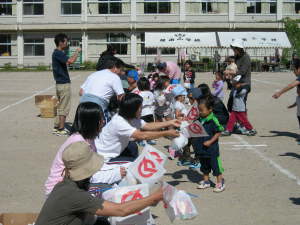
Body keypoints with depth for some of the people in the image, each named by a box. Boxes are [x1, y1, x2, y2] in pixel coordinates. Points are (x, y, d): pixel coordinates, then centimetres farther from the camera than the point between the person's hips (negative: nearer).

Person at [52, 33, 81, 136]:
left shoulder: (57, 53, 14)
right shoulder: (58, 53, -17)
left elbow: (66, 62, 21)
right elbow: (71, 61, -30)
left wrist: (75, 53, 14)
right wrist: (77, 52, -14)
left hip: (60, 83, 10)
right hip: (64, 84, -10)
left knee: (60, 106, 16)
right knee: (64, 108, -4)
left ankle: (56, 127, 20)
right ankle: (61, 129, 0)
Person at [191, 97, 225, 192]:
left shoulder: (213, 120, -17)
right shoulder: (199, 119, 4)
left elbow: (218, 132, -15)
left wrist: (210, 141, -21)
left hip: (211, 148, -7)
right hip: (201, 149, 7)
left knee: (215, 165, 1)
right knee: (204, 166, 19)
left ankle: (220, 183, 13)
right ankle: (206, 181, 32)